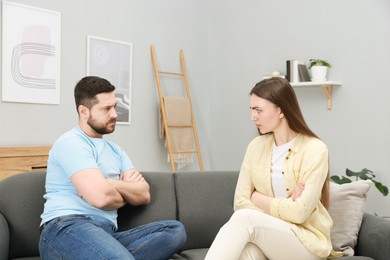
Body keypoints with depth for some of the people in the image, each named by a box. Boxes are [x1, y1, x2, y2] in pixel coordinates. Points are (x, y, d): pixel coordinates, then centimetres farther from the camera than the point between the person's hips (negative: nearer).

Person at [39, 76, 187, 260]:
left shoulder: (115, 150, 24)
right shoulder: (71, 143, -3)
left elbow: (143, 195, 12)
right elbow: (102, 197, -16)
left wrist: (112, 184, -6)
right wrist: (124, 195, 6)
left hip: (106, 234, 9)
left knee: (175, 229, -14)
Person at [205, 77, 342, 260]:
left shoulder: (314, 149, -11)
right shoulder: (256, 146, 5)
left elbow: (299, 212, -18)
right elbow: (241, 202, -1)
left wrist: (257, 198, -7)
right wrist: (282, 206, -15)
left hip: (307, 241, -3)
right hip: (266, 232, 3)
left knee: (244, 219, -32)